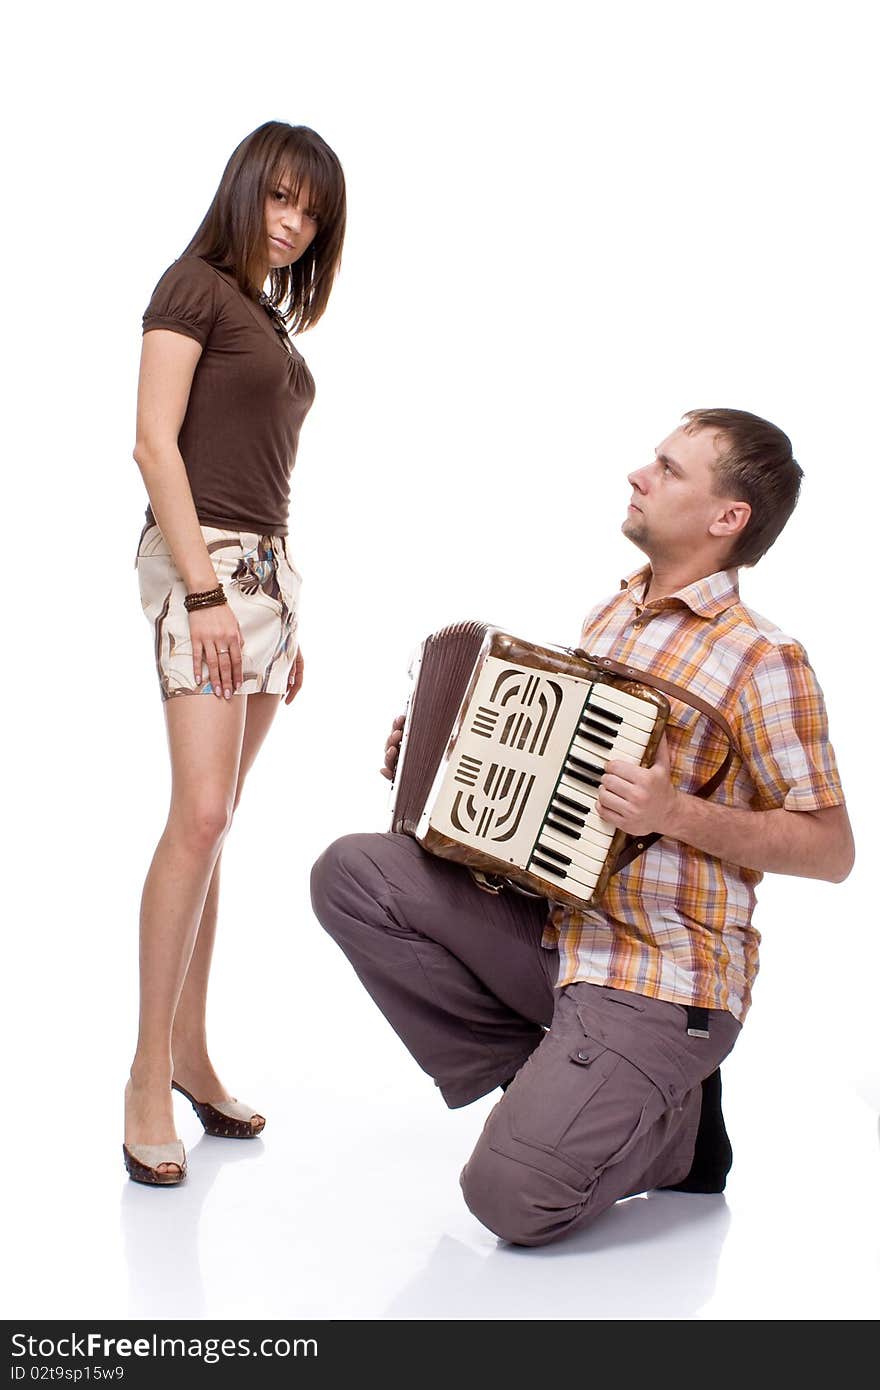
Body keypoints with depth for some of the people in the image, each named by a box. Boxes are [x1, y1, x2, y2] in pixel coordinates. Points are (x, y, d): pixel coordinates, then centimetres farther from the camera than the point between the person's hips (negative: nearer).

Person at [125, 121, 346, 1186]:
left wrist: (287, 614, 18)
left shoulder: (274, 318, 21)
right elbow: (155, 441, -11)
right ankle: (149, 1081, -11)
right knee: (200, 815, -16)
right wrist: (204, 590, -18)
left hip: (267, 567, 8)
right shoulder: (194, 284, -2)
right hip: (201, 558, -8)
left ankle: (189, 1051, 12)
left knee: (214, 823, 7)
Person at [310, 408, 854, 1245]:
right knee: (350, 874, -9)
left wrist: (679, 814, -24)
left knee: (514, 1199, -19)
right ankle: (542, 1081, 1)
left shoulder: (760, 660, -13)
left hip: (653, 984, -7)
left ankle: (671, 1122, 12)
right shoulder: (607, 618, 11)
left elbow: (831, 849, -12)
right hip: (548, 924, 7)